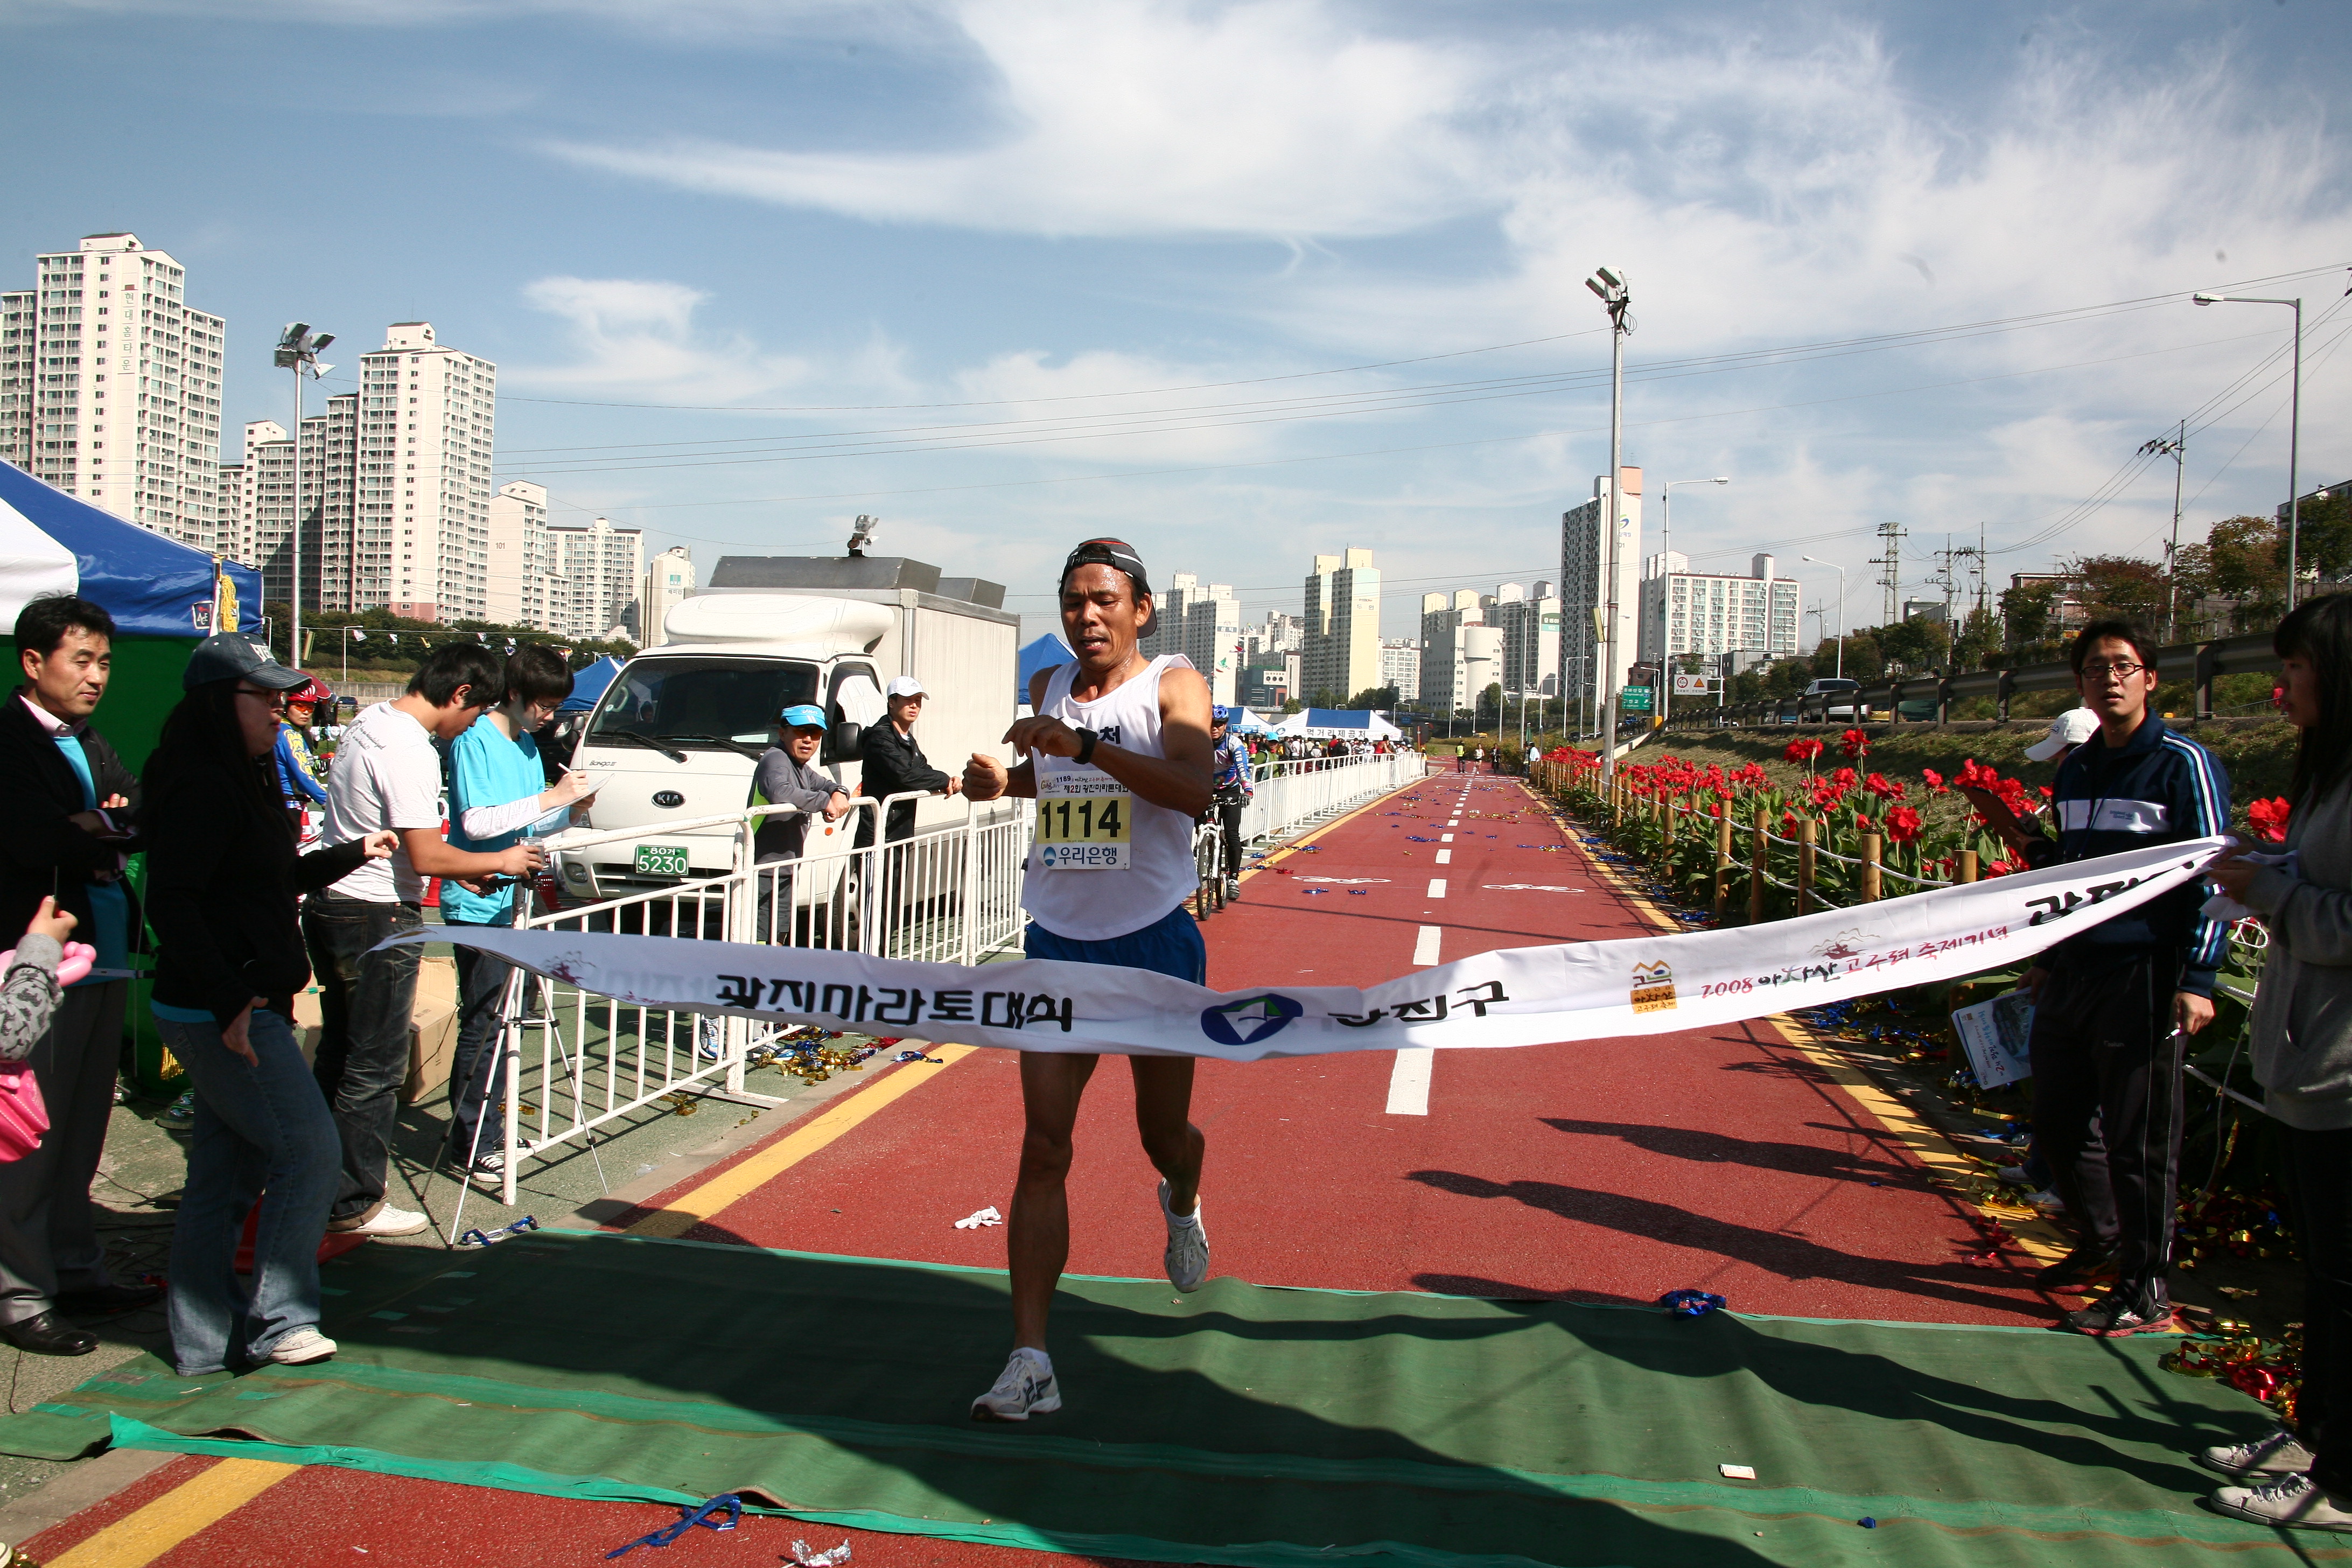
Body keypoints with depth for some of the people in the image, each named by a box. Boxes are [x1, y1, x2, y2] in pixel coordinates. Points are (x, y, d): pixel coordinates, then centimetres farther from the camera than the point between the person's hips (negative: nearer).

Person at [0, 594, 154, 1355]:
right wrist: (115, 831, -7)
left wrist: (99, 826, -9)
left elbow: (146, 814, 10)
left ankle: (75, 1268, 25)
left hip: (103, 956, 8)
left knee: (82, 1129, 14)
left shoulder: (90, 745, 18)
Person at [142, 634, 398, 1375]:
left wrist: (349, 855, 29)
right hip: (224, 1014, -10)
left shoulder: (240, 780, 16)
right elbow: (170, 903, -23)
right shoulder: (200, 786, -16)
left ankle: (205, 1340, 21)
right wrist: (230, 1001, -29)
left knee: (224, 1173, 13)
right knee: (309, 1150, -8)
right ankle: (278, 1321, 1)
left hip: (241, 1008, 10)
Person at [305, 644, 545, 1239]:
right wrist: (501, 862, -9)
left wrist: (459, 869, 16)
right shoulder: (411, 750, -21)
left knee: (339, 1056, 19)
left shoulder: (367, 724, 9)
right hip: (379, 921, -10)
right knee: (374, 1071, 1)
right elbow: (426, 857, -24)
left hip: (329, 905, 10)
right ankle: (354, 1206, 10)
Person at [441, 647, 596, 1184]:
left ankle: (484, 1131, 20)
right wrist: (550, 797, -23)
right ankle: (468, 1144, 4)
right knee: (482, 1024, -5)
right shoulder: (474, 740, -12)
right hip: (478, 903, -8)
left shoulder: (527, 744, 14)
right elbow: (478, 822, -22)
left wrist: (570, 807, 1)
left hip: (513, 898, 8)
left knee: (501, 1019, 11)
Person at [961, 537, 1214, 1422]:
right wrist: (1000, 781, 5)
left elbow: (1194, 790, -26)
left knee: (1163, 1133, 14)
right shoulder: (1048, 687, 8)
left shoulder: (1173, 684, -7)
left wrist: (1087, 748, -37)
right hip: (1058, 945, 3)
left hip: (1155, 945, -3)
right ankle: (1030, 1361, -6)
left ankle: (1181, 1205, 51)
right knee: (1043, 1149, -7)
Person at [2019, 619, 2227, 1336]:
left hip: (2142, 979, -7)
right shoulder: (2074, 770, 13)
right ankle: (2105, 1244, 34)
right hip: (2073, 974, 7)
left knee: (2138, 1140, -1)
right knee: (2057, 1121, 14)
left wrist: (2196, 981, -15)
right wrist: (2046, 960, 22)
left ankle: (2147, 1292, 11)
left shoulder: (2182, 764, -6)